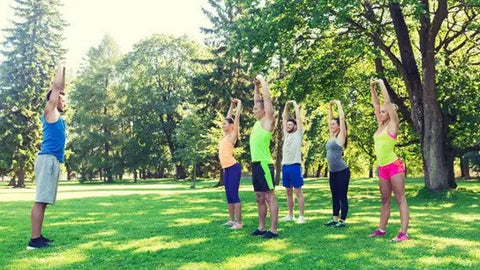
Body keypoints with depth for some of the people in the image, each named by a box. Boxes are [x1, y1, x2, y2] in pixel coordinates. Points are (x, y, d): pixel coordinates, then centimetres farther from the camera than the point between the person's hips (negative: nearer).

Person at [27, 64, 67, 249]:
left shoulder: (56, 115, 22)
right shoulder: (49, 111, 0)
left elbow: (60, 90, 32)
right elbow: (56, 87, -1)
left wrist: (64, 71, 32)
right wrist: (61, 68, 10)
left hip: (53, 161, 9)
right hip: (48, 159, -9)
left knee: (43, 201, 7)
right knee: (40, 200, -12)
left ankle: (38, 237, 10)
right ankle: (34, 240, -14)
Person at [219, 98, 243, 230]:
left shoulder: (233, 135, -4)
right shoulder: (225, 135, 15)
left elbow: (237, 117, -3)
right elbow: (228, 118, 23)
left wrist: (239, 104, 7)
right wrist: (231, 105, 28)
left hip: (233, 168, -8)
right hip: (226, 169, 8)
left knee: (234, 195, -8)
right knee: (229, 195, 11)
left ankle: (238, 222, -5)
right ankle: (231, 220, 18)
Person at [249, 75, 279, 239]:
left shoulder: (268, 121, -6)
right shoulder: (258, 121, 15)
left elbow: (267, 97, -9)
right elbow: (258, 100, 27)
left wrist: (262, 80, 0)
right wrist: (256, 86, 22)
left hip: (264, 164, -9)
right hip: (255, 164, 9)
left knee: (270, 197, -6)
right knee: (260, 198, 13)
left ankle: (273, 230, -3)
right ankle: (261, 227, 21)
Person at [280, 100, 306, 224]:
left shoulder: (298, 134, 1)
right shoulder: (286, 134, 16)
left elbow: (299, 118, -3)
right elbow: (284, 119, 18)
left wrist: (295, 104, 4)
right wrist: (286, 105, 14)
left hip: (295, 166, -7)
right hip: (285, 166, 7)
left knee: (298, 192, -4)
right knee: (288, 192, 11)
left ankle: (301, 216, -2)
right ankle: (290, 215, 18)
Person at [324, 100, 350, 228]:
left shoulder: (341, 136, -7)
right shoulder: (332, 136, 11)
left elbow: (342, 118, -13)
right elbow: (330, 120, 20)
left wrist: (339, 104, -5)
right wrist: (330, 107, 18)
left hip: (342, 171, -8)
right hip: (332, 171, 8)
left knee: (342, 196, -2)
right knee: (335, 196, 12)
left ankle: (342, 221, 3)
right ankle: (335, 219, 18)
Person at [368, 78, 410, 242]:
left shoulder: (393, 124, -4)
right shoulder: (381, 125, 14)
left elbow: (388, 101, -8)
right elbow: (376, 104, 17)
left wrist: (382, 84, -1)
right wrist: (372, 88, 13)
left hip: (394, 166, -8)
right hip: (382, 168, 8)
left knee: (400, 199, -7)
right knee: (385, 201, 13)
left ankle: (403, 233, -10)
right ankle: (381, 229, 20)